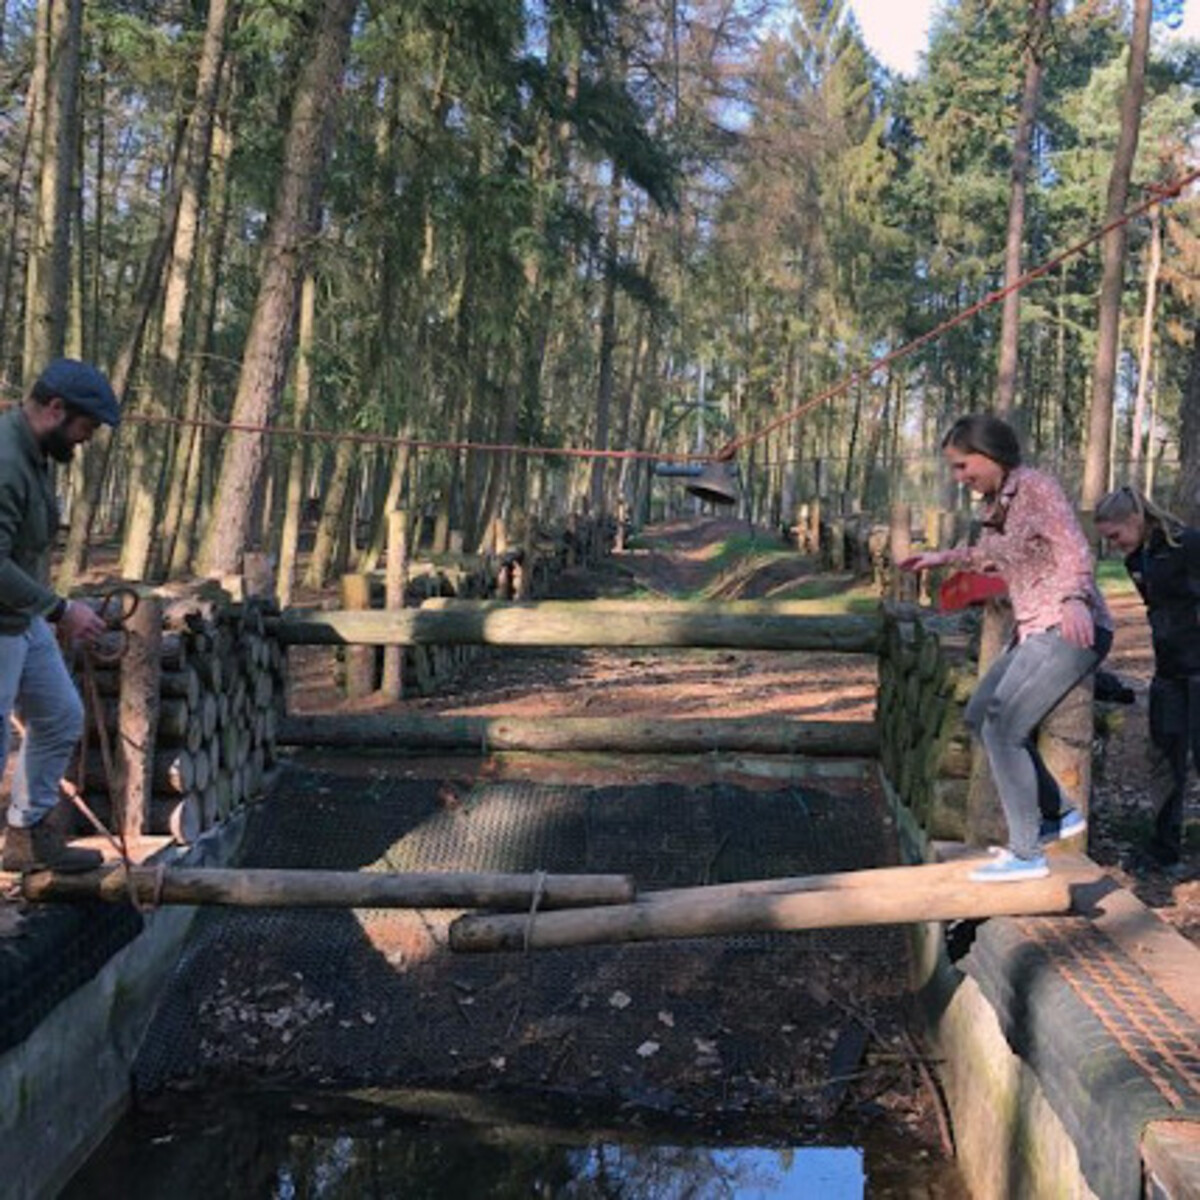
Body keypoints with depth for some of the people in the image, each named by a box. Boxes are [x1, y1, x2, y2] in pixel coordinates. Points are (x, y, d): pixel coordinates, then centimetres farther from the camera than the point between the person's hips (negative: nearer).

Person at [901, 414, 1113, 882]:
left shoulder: (1036, 487, -14)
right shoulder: (995, 501, 12)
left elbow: (1075, 551, -26)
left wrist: (1074, 599, -43)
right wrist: (943, 557, 35)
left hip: (1072, 630, -10)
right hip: (1034, 631, 10)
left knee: (1002, 729, -13)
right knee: (979, 715, 13)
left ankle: (1026, 854, -3)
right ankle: (1057, 814, 20)